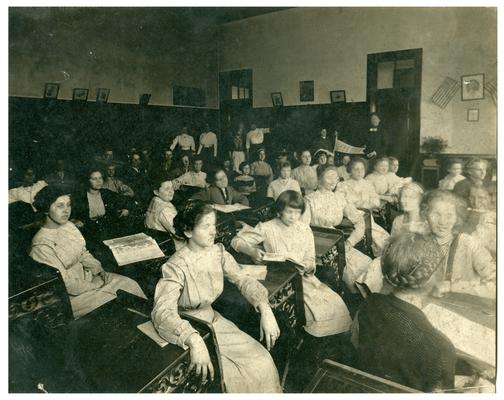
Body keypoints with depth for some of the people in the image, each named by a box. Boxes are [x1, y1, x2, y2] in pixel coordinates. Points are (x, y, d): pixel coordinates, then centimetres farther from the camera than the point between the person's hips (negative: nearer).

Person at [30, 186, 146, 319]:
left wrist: (98, 269, -5)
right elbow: (65, 284, -21)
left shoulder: (69, 226, -1)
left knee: (130, 284, -6)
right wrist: (95, 285, -15)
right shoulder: (41, 246, -23)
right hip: (69, 295, -7)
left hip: (85, 275, 7)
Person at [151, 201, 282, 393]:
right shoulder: (177, 266, -25)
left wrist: (265, 309, -21)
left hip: (212, 320, 6)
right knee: (236, 377, -15)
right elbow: (162, 312, -35)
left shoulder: (218, 252, -7)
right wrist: (194, 340, -49)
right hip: (187, 330, -5)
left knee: (262, 362, -4)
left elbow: (243, 280, -5)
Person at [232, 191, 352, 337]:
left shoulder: (305, 230, 9)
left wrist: (308, 266, -13)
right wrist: (251, 251, -23)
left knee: (335, 303, -14)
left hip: (303, 276, 5)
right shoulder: (267, 228, -3)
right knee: (314, 307, -26)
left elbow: (310, 259, 11)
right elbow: (237, 241, -3)